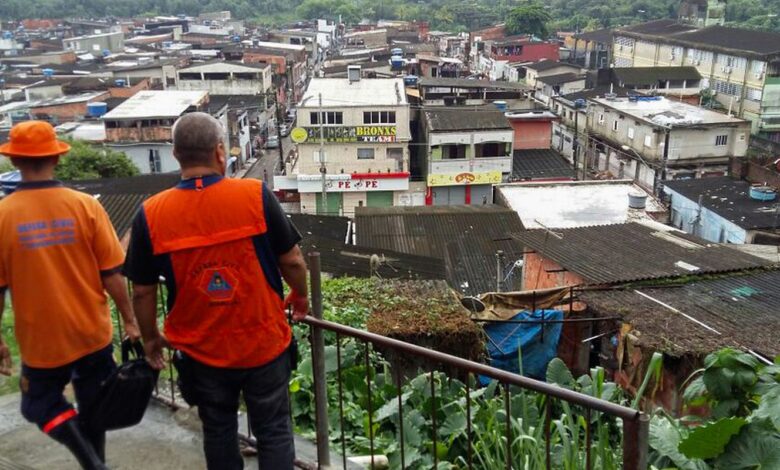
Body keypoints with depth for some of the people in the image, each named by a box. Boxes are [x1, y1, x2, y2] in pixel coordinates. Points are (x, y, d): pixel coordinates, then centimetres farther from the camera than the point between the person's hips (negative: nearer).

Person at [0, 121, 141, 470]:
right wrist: (129, 320, 4)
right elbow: (112, 275, -9)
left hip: (41, 340, -1)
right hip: (93, 333, 1)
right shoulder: (85, 205, -12)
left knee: (40, 405, 20)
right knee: (93, 409, 21)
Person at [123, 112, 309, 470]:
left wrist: (150, 339, 14)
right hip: (264, 344, -1)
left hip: (201, 353, 2)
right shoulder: (256, 195, -16)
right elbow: (292, 261, -8)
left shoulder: (151, 215, -11)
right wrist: (300, 296, 13)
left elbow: (143, 291, -3)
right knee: (273, 432, 16)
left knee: (218, 434, 22)